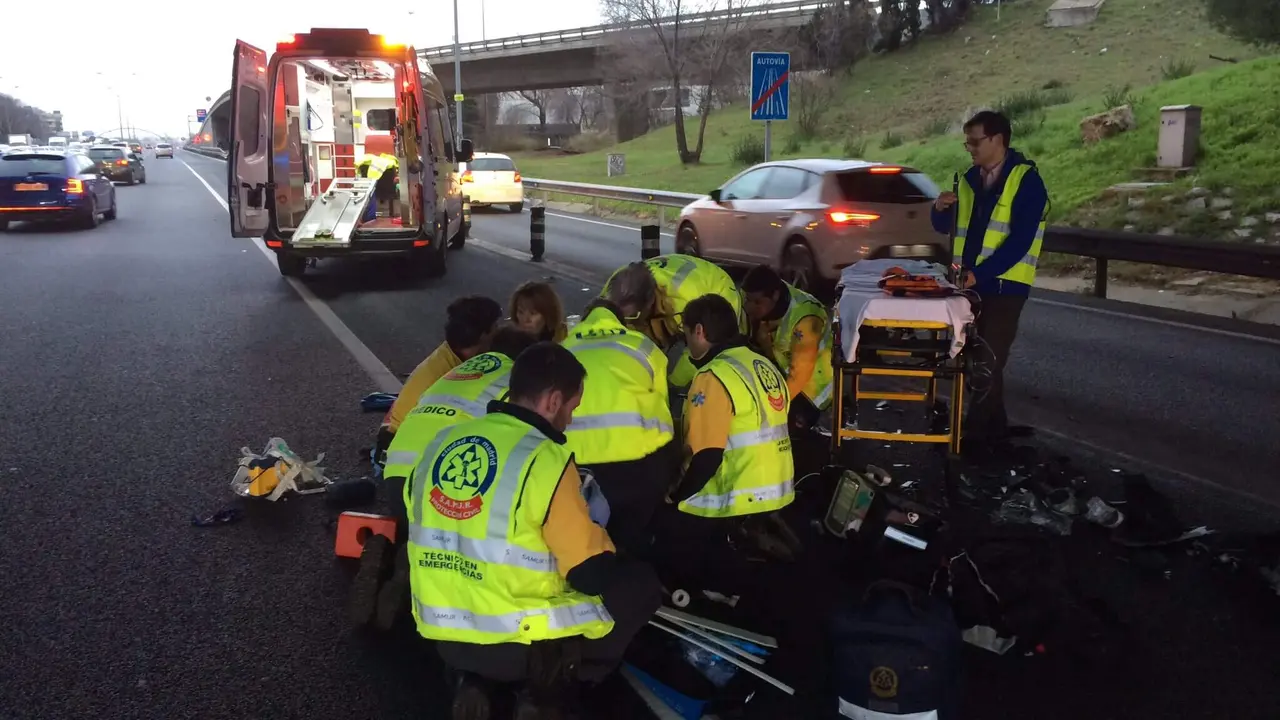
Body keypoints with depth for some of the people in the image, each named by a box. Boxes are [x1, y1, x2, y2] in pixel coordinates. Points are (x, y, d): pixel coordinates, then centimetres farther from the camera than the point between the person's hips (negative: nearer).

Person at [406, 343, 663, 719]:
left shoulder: (441, 442, 3)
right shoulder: (545, 459, -17)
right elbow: (595, 574, -14)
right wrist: (606, 555, 9)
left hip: (442, 635, 6)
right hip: (518, 644, -6)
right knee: (641, 585, 9)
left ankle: (471, 681, 12)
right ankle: (549, 688, 2)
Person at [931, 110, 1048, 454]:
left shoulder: (1027, 180, -10)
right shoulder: (969, 179, 10)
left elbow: (1020, 240, -18)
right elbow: (945, 227, 16)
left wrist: (980, 273, -25)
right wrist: (940, 208, -7)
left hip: (1004, 285, -7)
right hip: (971, 282, 7)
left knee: (989, 360, -5)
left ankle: (975, 432, 1)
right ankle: (994, 425, 24)